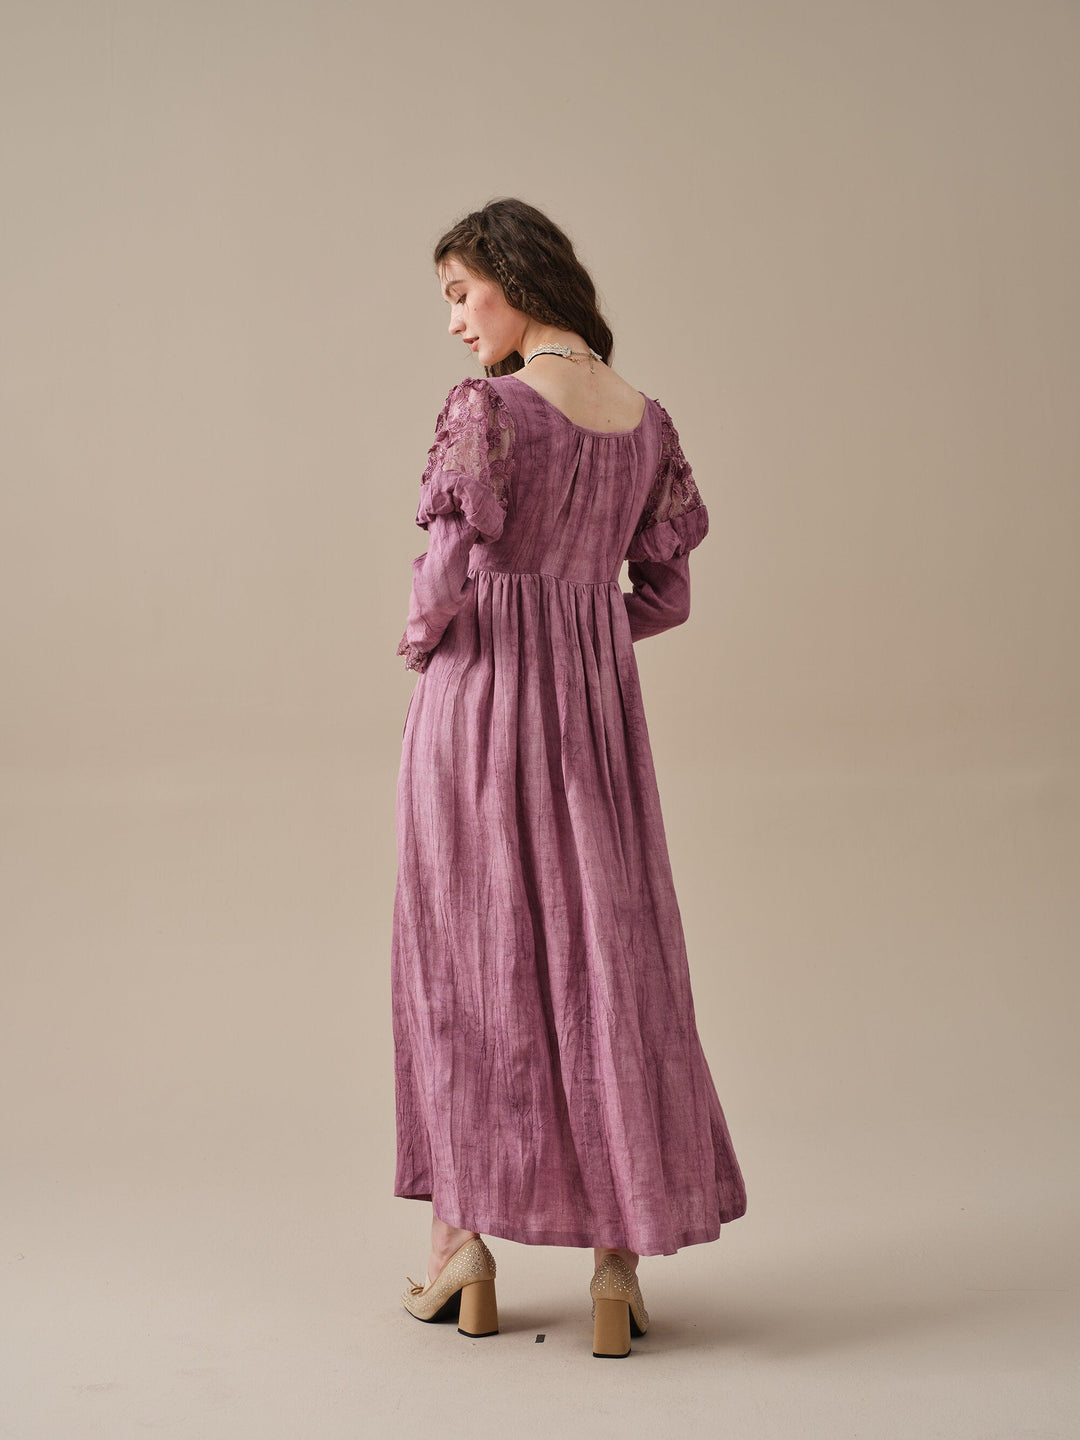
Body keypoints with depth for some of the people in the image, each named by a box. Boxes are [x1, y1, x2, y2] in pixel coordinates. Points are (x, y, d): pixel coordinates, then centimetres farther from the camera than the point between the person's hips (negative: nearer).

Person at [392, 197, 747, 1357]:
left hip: (481, 700, -5)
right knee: (608, 966, 10)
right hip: (599, 706, 5)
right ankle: (618, 1266, 11)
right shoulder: (646, 420, 7)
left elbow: (448, 578, -17)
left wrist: (419, 643, 3)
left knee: (464, 960, 9)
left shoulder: (486, 407, -12)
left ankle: (465, 1245, 16)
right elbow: (666, 595, 10)